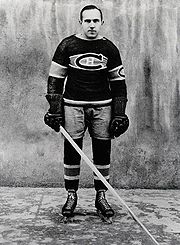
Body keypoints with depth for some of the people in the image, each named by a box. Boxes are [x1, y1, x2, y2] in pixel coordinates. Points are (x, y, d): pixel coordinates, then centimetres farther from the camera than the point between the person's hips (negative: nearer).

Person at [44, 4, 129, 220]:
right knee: (71, 151, 0)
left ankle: (101, 196, 16)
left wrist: (119, 114, 2)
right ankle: (71, 195, 14)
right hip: (73, 105, -1)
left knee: (102, 152, 3)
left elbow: (118, 83, 9)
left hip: (102, 107, 1)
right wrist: (54, 110, -4)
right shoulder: (67, 46, 2)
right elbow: (55, 79, 4)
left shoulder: (109, 49, 6)